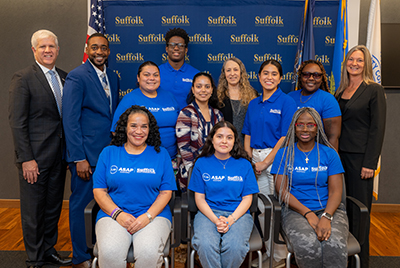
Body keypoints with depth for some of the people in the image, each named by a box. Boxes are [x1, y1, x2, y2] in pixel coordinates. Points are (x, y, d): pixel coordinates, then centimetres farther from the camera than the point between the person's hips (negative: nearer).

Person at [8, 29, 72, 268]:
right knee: (33, 210, 7)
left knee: (54, 206, 17)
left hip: (59, 154, 6)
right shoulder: (23, 78, -8)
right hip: (35, 156, -6)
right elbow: (17, 122, -12)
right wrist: (26, 159, -16)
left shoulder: (64, 77, 9)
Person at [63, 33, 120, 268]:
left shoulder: (113, 77, 12)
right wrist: (79, 158, -15)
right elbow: (70, 120, -13)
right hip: (87, 153, -6)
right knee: (80, 203, 6)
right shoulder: (77, 77, -9)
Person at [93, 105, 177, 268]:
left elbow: (166, 192, 4)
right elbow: (99, 191, 7)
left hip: (154, 214, 0)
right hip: (113, 215, 1)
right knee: (110, 252, -29)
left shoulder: (160, 154, 9)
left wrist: (147, 216, -11)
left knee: (149, 252, -30)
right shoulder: (108, 153, 11)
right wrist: (117, 213, -9)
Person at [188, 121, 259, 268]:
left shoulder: (244, 164, 8)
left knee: (235, 246, -30)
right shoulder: (202, 163, 7)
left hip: (238, 214, 0)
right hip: (208, 213, 0)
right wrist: (215, 220, -12)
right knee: (206, 245, -31)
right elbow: (199, 198, 4)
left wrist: (231, 220, -12)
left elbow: (247, 198, 4)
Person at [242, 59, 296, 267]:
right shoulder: (253, 104, 13)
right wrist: (248, 160, 2)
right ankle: (268, 251, 25)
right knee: (262, 208, 10)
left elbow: (286, 137, -11)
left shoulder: (286, 102, -5)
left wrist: (266, 161, -13)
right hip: (257, 159, 6)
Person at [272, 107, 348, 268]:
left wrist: (326, 217, -18)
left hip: (329, 209, 1)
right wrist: (308, 214, -13)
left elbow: (335, 191, 1)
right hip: (296, 211, -1)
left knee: (335, 245, -32)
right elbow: (282, 191, -1)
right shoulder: (284, 154, 6)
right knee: (307, 245, -32)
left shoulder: (329, 153, 9)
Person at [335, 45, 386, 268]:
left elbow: (378, 128, -8)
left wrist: (370, 163, -13)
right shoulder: (341, 91, 14)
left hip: (360, 157, -5)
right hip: (339, 155, 6)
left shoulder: (374, 90, -4)